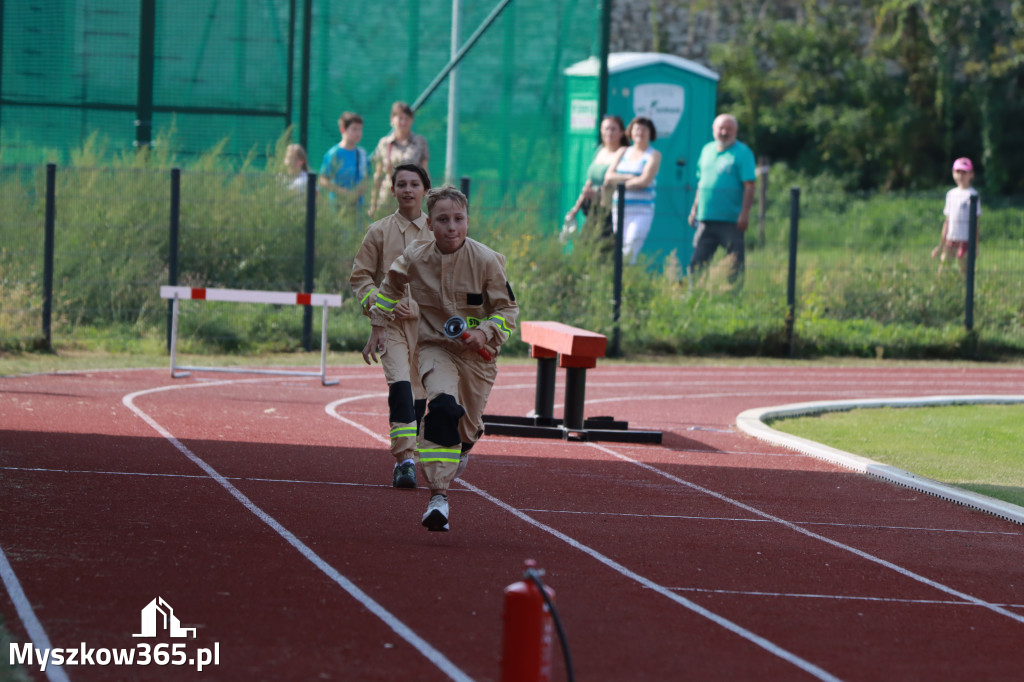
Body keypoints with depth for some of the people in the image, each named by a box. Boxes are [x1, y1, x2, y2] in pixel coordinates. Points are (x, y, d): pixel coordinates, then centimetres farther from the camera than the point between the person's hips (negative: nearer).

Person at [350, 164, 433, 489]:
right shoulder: (379, 231, 6)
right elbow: (359, 276, 9)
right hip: (391, 321, -2)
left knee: (420, 393, 5)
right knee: (399, 386, -19)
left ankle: (404, 459, 18)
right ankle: (405, 458, -23)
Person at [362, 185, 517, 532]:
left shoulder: (486, 261, -16)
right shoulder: (415, 258, -10)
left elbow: (508, 308, -5)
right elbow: (391, 284, 13)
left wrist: (484, 333, -22)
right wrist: (379, 327, 15)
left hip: (476, 354, 1)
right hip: (434, 347, -1)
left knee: (467, 425, 12)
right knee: (443, 407, -29)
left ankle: (464, 444, 54)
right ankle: (438, 496, -32)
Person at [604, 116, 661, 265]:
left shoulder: (654, 155, 3)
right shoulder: (624, 152, 17)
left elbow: (644, 180, -10)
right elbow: (609, 176, 7)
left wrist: (618, 182, -2)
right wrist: (628, 177, -10)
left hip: (641, 211, -5)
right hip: (619, 208, 5)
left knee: (630, 251, -19)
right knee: (619, 251, 2)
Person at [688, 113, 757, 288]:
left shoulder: (742, 153, -4)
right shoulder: (707, 150, 15)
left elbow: (749, 186, -10)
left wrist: (745, 213, -17)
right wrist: (695, 208, 19)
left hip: (731, 220, -6)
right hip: (706, 218, 6)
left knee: (735, 262, -2)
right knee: (697, 262, 5)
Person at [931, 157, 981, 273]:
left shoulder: (972, 195, -3)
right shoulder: (951, 194, 13)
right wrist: (941, 245, 17)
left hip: (965, 240, -5)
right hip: (950, 239, 5)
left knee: (964, 270, -6)